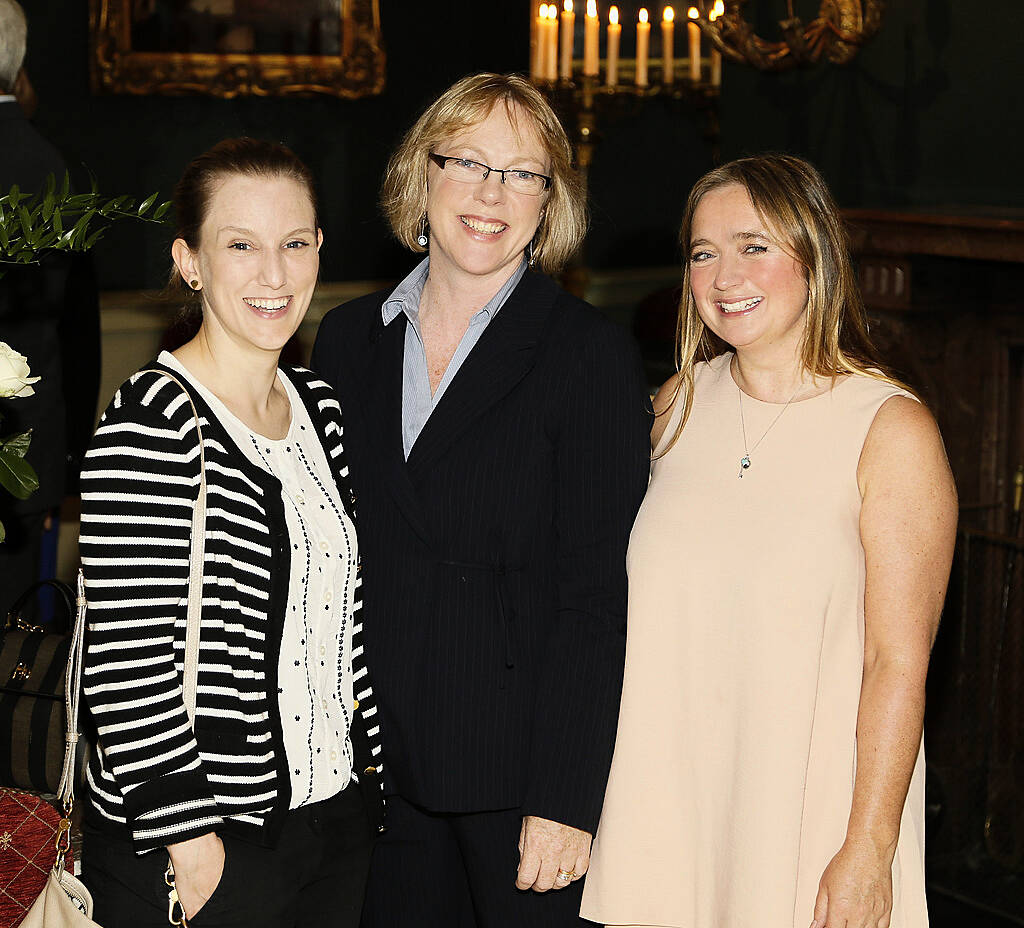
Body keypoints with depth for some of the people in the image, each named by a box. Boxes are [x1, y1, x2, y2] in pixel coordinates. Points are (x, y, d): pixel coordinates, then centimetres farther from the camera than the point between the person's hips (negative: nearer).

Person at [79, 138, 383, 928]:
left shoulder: (319, 407, 7)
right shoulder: (150, 425, -16)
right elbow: (128, 662, -19)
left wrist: (373, 766, 14)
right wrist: (189, 840, -18)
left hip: (335, 820, 7)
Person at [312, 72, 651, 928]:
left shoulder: (593, 357, -8)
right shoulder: (350, 340, 7)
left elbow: (597, 596, -11)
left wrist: (565, 799, -15)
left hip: (517, 773, -4)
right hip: (377, 770, 4)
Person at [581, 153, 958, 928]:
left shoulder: (894, 432, -11)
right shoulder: (682, 401, 4)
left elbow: (899, 665, -12)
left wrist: (868, 854, -14)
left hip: (808, 803, -4)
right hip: (664, 798, 4)